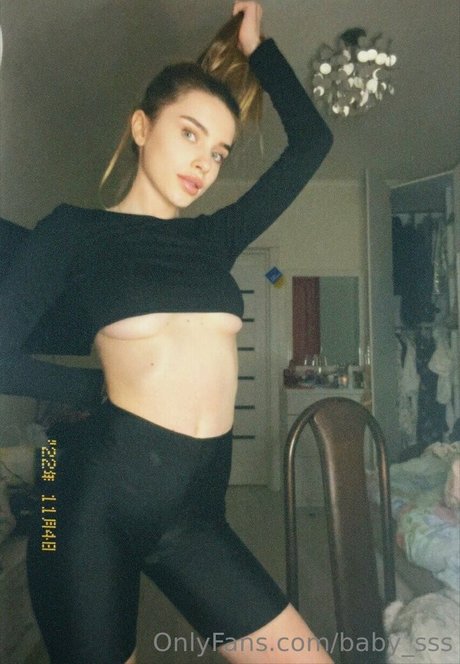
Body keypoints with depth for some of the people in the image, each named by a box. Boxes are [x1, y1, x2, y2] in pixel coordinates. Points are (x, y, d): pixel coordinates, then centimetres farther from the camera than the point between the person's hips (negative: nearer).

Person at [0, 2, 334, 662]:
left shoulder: (214, 236, 11)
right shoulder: (77, 228, 0)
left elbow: (312, 142, 15)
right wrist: (107, 386, 3)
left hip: (195, 508, 4)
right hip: (98, 499, -3)